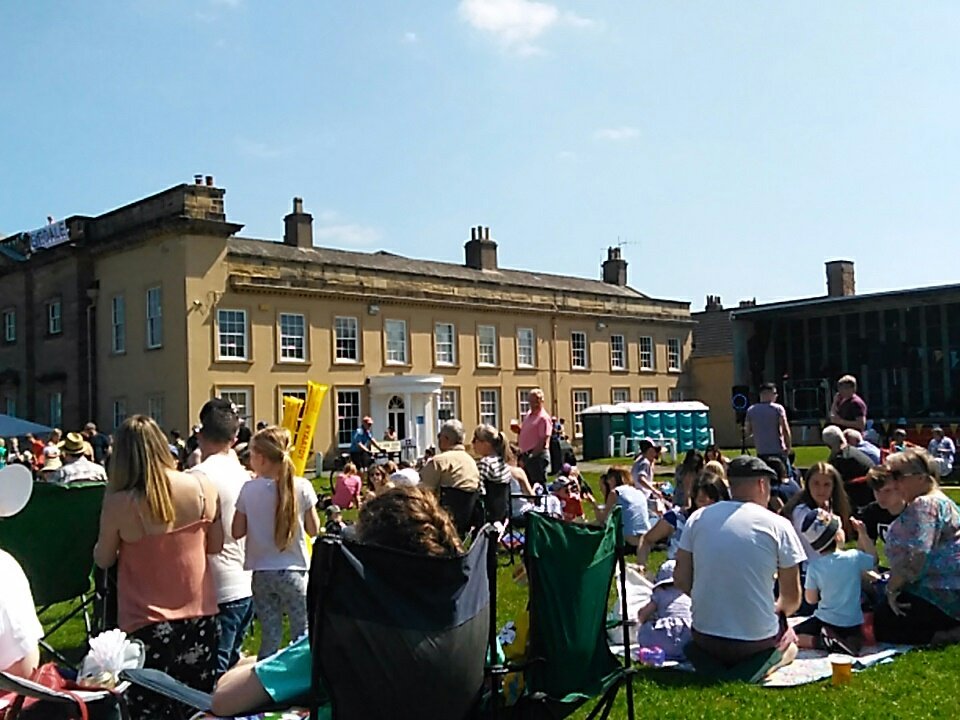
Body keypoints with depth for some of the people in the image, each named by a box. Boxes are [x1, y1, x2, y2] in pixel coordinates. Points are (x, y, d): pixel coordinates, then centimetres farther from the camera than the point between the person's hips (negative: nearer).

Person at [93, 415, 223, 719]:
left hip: (145, 622, -3)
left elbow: (103, 560, 0)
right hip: (199, 615, 3)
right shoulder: (202, 487, -10)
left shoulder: (119, 503, -16)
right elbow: (215, 545, 2)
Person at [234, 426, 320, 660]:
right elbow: (313, 529, -2)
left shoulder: (249, 489, -7)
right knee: (303, 636, 7)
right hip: (293, 571, -2)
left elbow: (237, 532, 0)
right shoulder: (302, 487, -9)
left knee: (270, 636, 12)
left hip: (261, 573, 2)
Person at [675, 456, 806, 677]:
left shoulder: (698, 518, -1)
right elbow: (792, 599, -3)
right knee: (789, 640, 31)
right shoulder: (778, 526, -9)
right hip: (757, 639, -3)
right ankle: (751, 667, -2)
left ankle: (709, 662, 2)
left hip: (705, 636, 3)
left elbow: (681, 580, 1)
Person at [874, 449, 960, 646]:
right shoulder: (942, 502, 18)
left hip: (944, 596, -11)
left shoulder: (924, 505, -17)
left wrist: (892, 588, -15)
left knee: (881, 626, -8)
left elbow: (914, 557, -26)